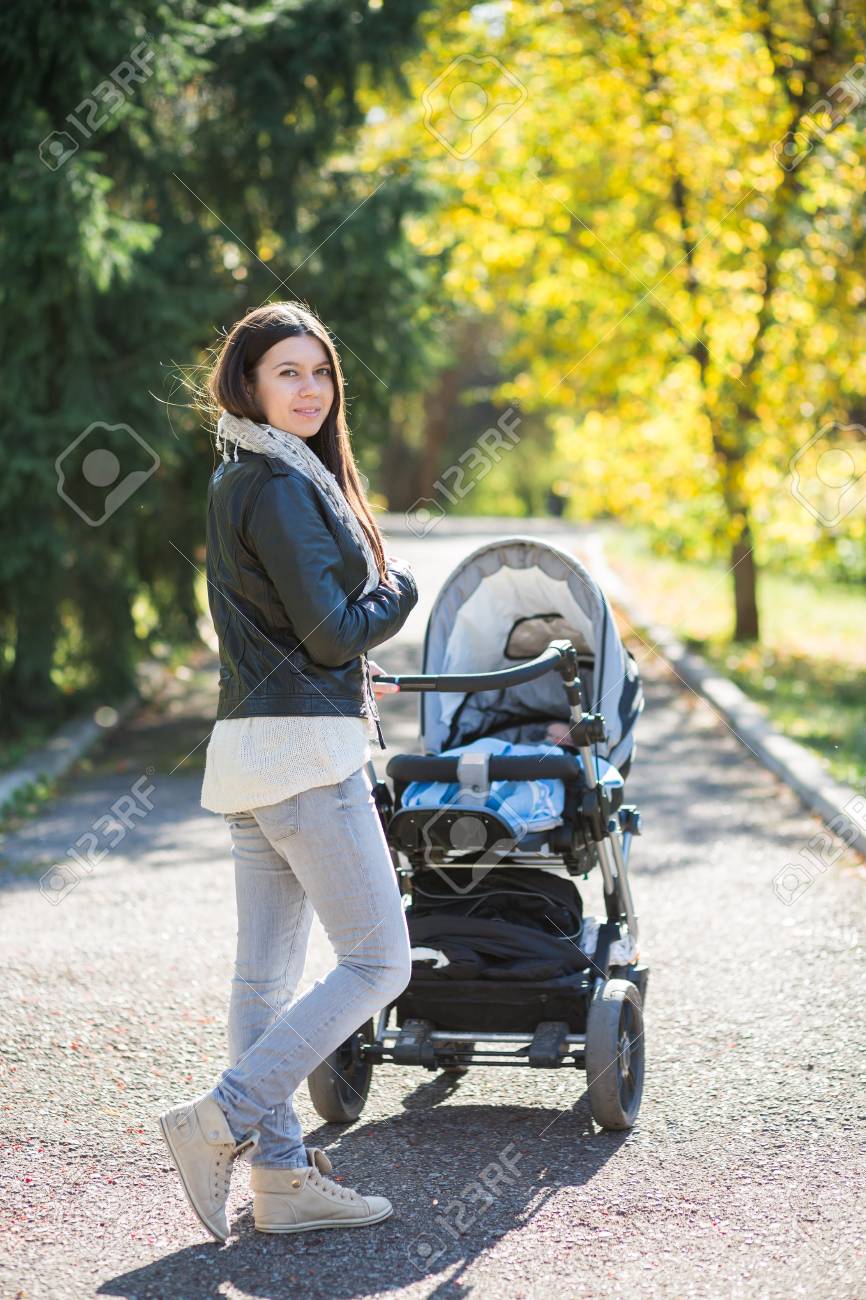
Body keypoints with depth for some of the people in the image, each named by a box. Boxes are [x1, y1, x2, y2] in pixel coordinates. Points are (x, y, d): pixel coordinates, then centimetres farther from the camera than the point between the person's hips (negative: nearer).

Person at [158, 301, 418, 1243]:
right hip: (303, 747, -10)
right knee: (377, 961, -5)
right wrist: (398, 592, 2)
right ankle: (222, 1120, -9)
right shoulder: (281, 484, -14)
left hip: (252, 747, 10)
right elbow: (334, 631, -17)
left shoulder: (238, 478, 16)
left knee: (267, 975, 9)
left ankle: (281, 1176, 13)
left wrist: (348, 679, 36)